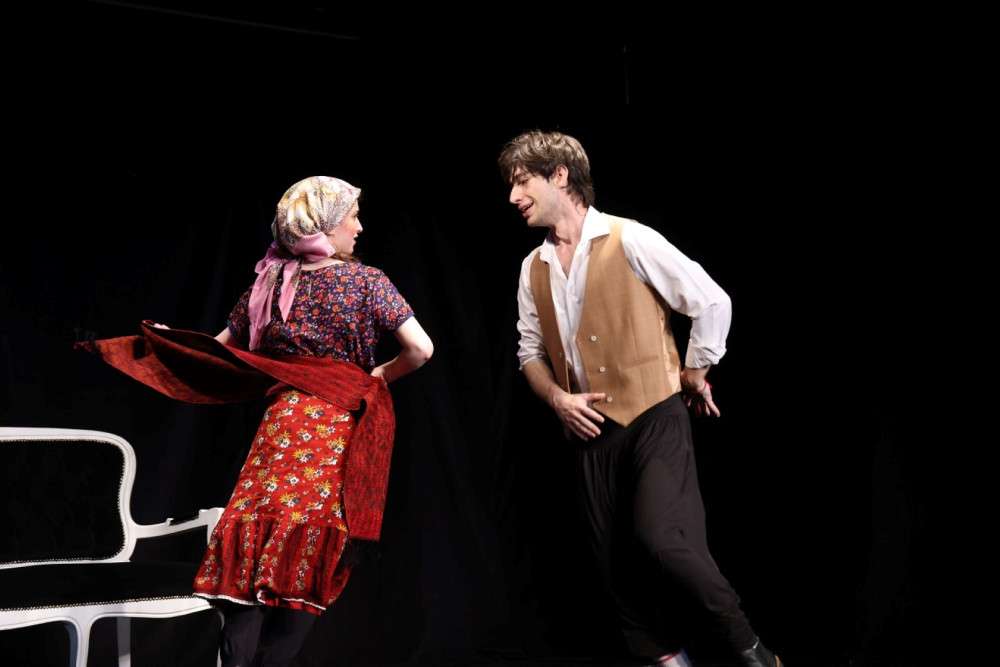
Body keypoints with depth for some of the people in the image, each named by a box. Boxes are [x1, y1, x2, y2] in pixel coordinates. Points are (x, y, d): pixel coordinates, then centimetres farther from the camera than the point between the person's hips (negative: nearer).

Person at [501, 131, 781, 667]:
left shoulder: (630, 241, -9)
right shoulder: (534, 269, 9)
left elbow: (711, 301, -5)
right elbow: (530, 351, 18)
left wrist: (695, 374, 4)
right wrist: (557, 398, 0)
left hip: (655, 417, -6)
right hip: (591, 427, 6)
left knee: (662, 541, -19)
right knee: (613, 558, 6)